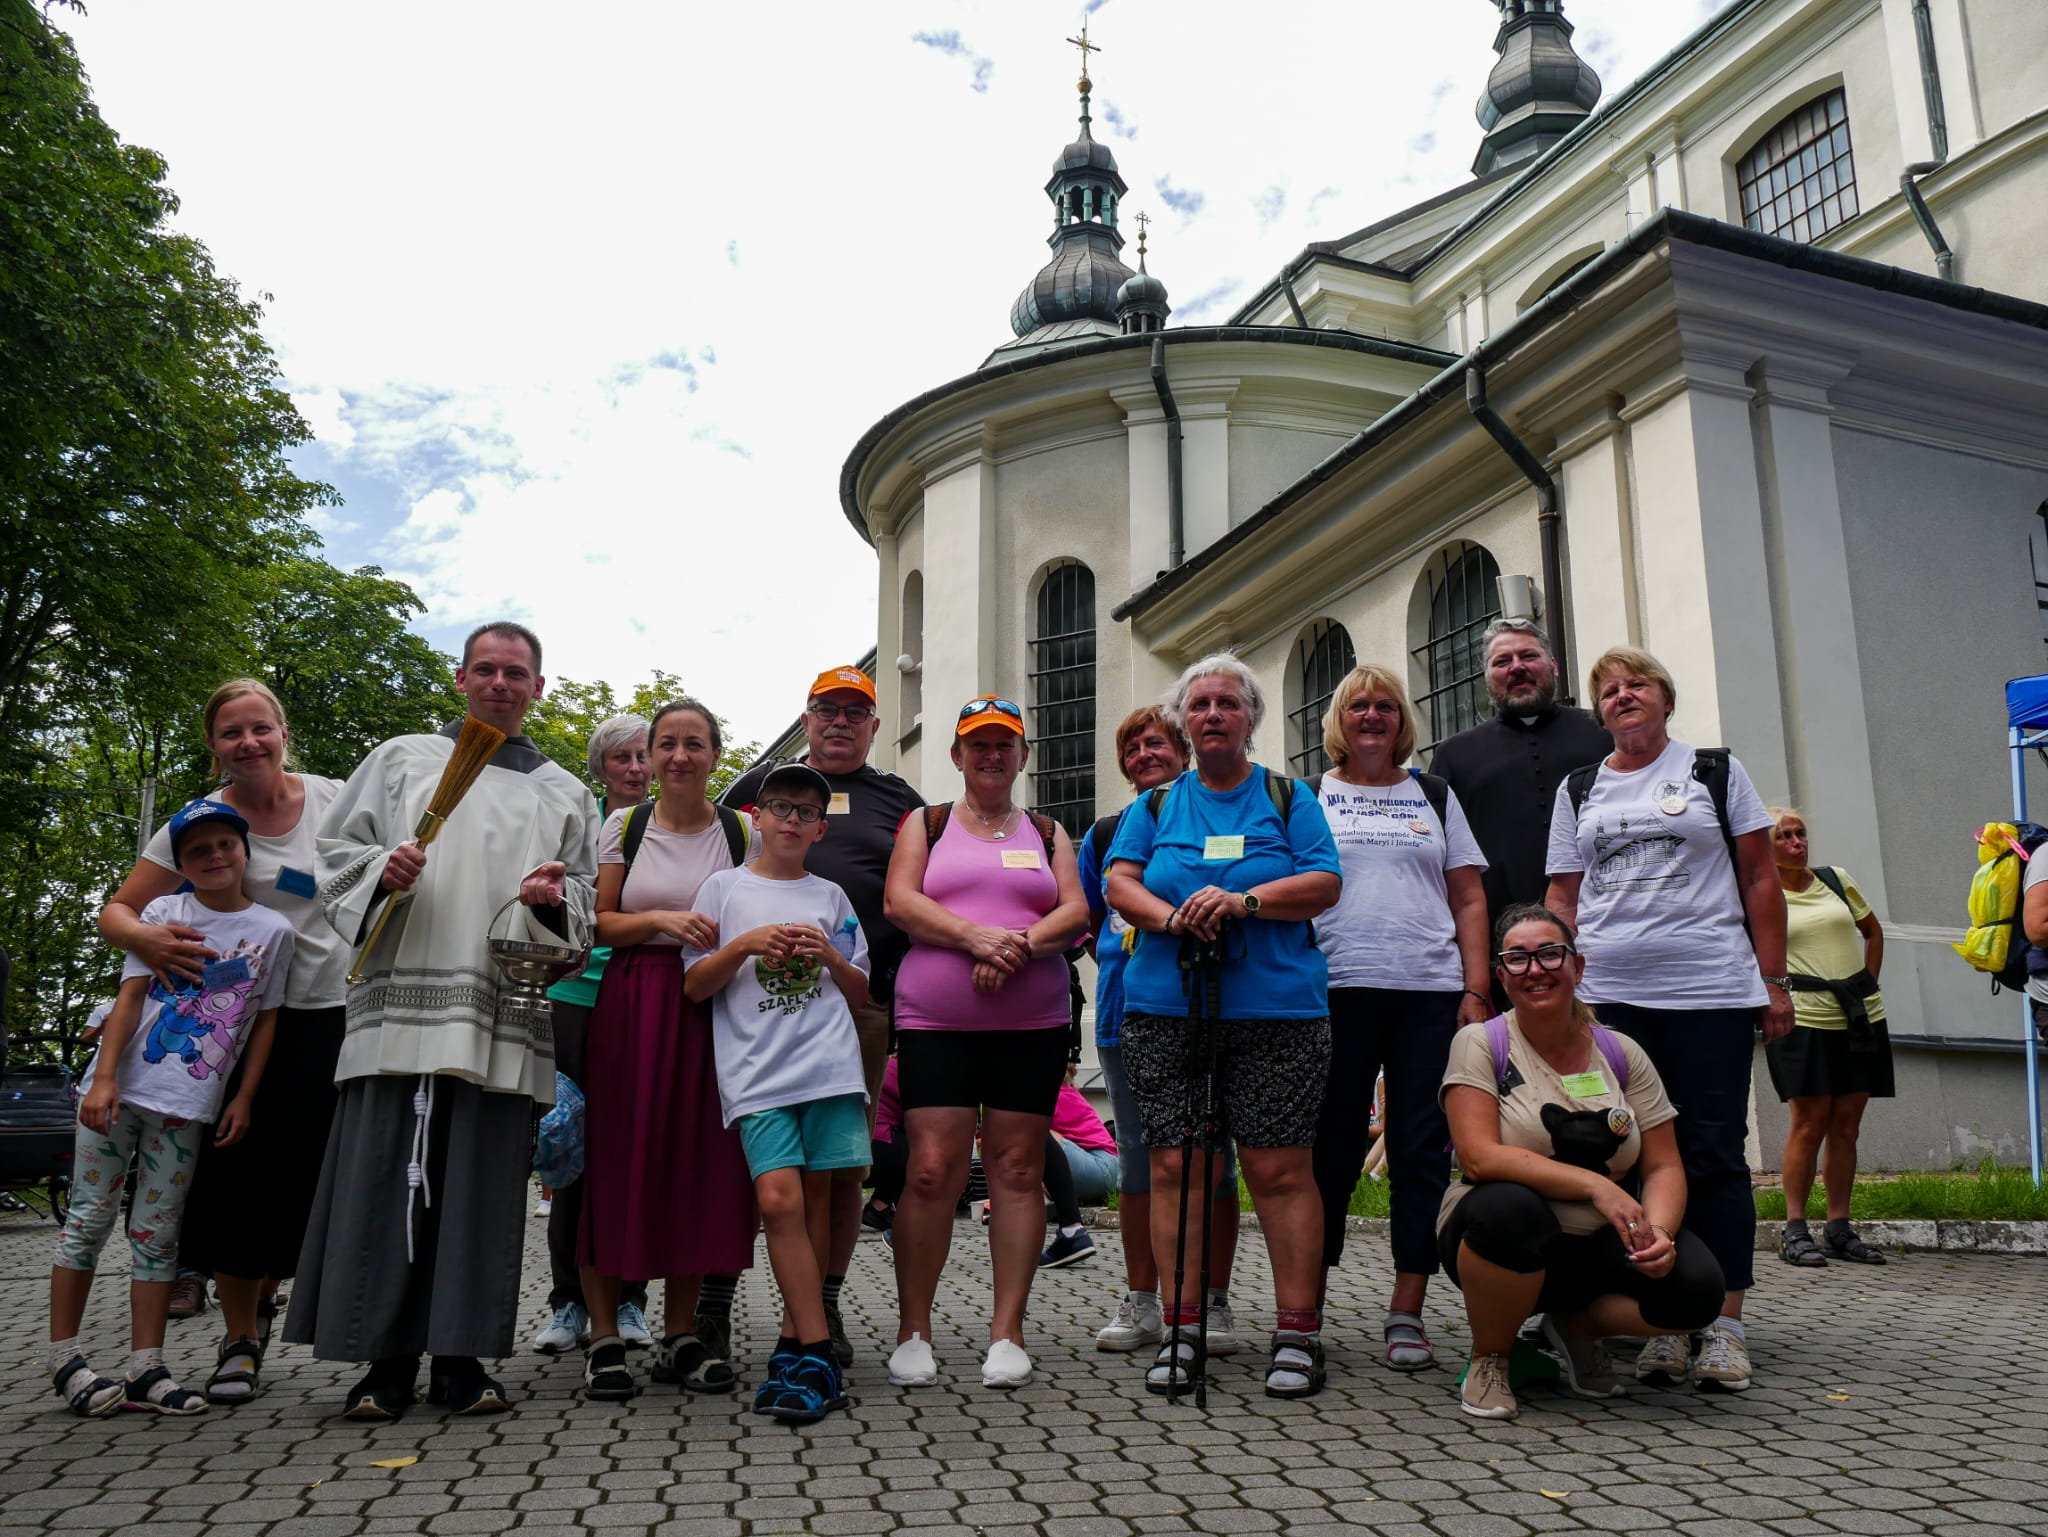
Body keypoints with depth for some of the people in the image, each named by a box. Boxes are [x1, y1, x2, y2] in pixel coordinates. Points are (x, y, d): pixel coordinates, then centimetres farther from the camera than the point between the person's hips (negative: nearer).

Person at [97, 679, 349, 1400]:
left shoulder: (332, 799, -1)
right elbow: (116, 911, -6)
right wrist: (142, 938, -29)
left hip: (330, 1015, 1)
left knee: (305, 1175, 1)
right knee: (233, 1172, -3)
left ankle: (264, 1290, 33)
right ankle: (240, 1338, 15)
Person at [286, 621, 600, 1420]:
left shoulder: (565, 795, 19)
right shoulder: (401, 759, 16)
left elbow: (586, 904, 16)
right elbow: (335, 851, 12)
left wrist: (554, 900, -6)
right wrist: (380, 869, -9)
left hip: (503, 1016, 1)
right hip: (402, 1004, -1)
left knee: (482, 1185, -1)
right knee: (388, 1179, -4)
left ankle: (461, 1356, 7)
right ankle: (386, 1356, 5)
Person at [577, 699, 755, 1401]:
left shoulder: (739, 833, 6)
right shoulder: (624, 827, 6)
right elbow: (599, 924, 4)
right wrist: (660, 920, -13)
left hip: (711, 1008, 1)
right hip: (630, 1005, 0)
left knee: (701, 1164, 1)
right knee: (618, 1159, -3)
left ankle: (680, 1334, 13)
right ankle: (604, 1335, 9)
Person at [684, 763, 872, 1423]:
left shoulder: (831, 897, 17)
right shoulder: (725, 887, 11)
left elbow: (860, 994, 19)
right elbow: (694, 987, 8)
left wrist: (831, 956, 0)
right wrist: (744, 945, -7)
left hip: (829, 1066, 2)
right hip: (757, 1071, -2)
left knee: (815, 1199, 1)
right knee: (779, 1196, -16)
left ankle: (794, 1346, 13)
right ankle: (816, 1358, -10)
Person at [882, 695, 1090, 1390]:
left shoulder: (1048, 834, 17)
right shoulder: (925, 824, 14)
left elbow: (1077, 913, 4)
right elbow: (900, 902, -2)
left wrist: (1018, 947, -15)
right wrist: (978, 936, -16)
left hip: (1033, 1023, 2)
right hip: (934, 1020, -1)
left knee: (1018, 1168, 1)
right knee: (932, 1170, -7)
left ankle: (1007, 1331, 9)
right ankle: (913, 1329, 6)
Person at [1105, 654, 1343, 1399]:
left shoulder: (1289, 798, 11)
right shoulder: (1156, 805, 17)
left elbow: (1325, 884, 0)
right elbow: (1121, 883, 6)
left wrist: (1244, 900, -15)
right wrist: (1170, 916, -14)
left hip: (1275, 1009, -2)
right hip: (1164, 1006, 2)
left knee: (1280, 1169, -4)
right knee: (1174, 1164, -1)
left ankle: (1297, 1332, 4)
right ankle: (1182, 1329, 8)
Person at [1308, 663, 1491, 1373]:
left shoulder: (1435, 796, 16)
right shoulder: (1308, 798, 12)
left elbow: (1468, 898, 12)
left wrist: (1477, 988, 2)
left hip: (1430, 992, 2)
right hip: (1337, 989, -1)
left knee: (1422, 1150, 1)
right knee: (1331, 1149, 1)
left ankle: (1407, 1313, 9)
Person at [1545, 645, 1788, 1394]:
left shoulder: (1716, 771, 8)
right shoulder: (1579, 790, 14)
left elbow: (1760, 878, 7)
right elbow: (1563, 896, 13)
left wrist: (1775, 981, 1)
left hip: (1713, 994, -2)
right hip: (1608, 997, 2)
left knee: (1713, 1155, -1)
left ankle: (1725, 1325, 7)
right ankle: (1662, 1323, 11)